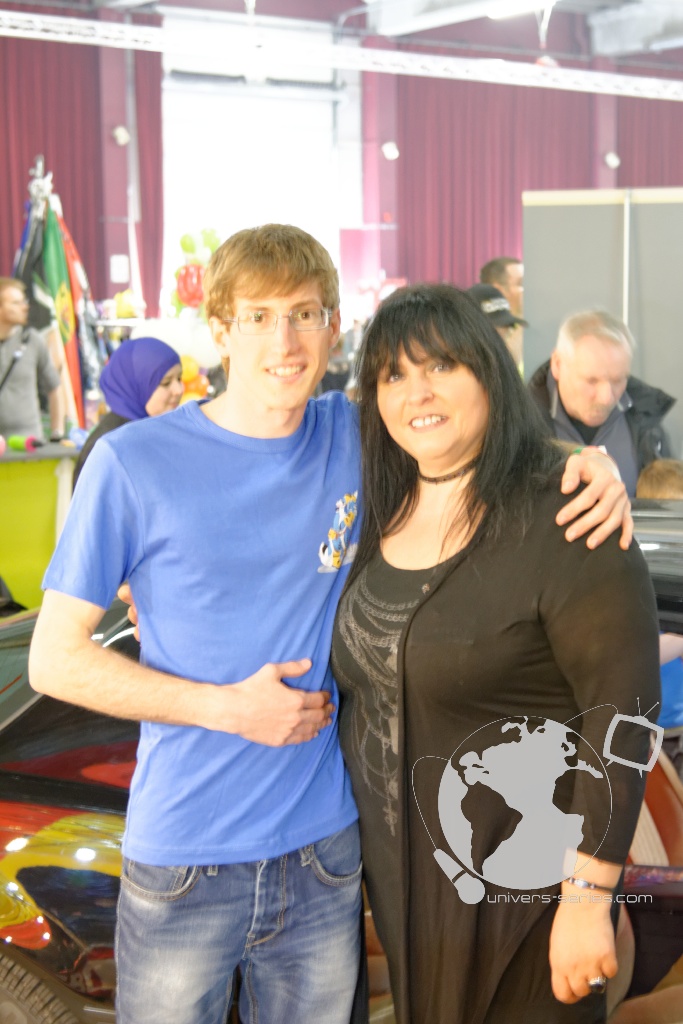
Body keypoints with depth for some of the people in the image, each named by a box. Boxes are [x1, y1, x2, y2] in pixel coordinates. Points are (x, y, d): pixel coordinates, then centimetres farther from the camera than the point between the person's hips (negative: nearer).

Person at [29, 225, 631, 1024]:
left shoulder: (358, 437, 0)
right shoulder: (133, 464, -10)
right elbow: (54, 659, -7)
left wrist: (587, 463, -9)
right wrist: (227, 708, -16)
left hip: (325, 849, 3)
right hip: (182, 861, -3)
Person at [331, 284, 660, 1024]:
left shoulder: (560, 524, -18)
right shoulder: (383, 518, 5)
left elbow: (622, 712, -20)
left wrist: (588, 898, -22)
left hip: (517, 883, -6)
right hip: (398, 869, 7)